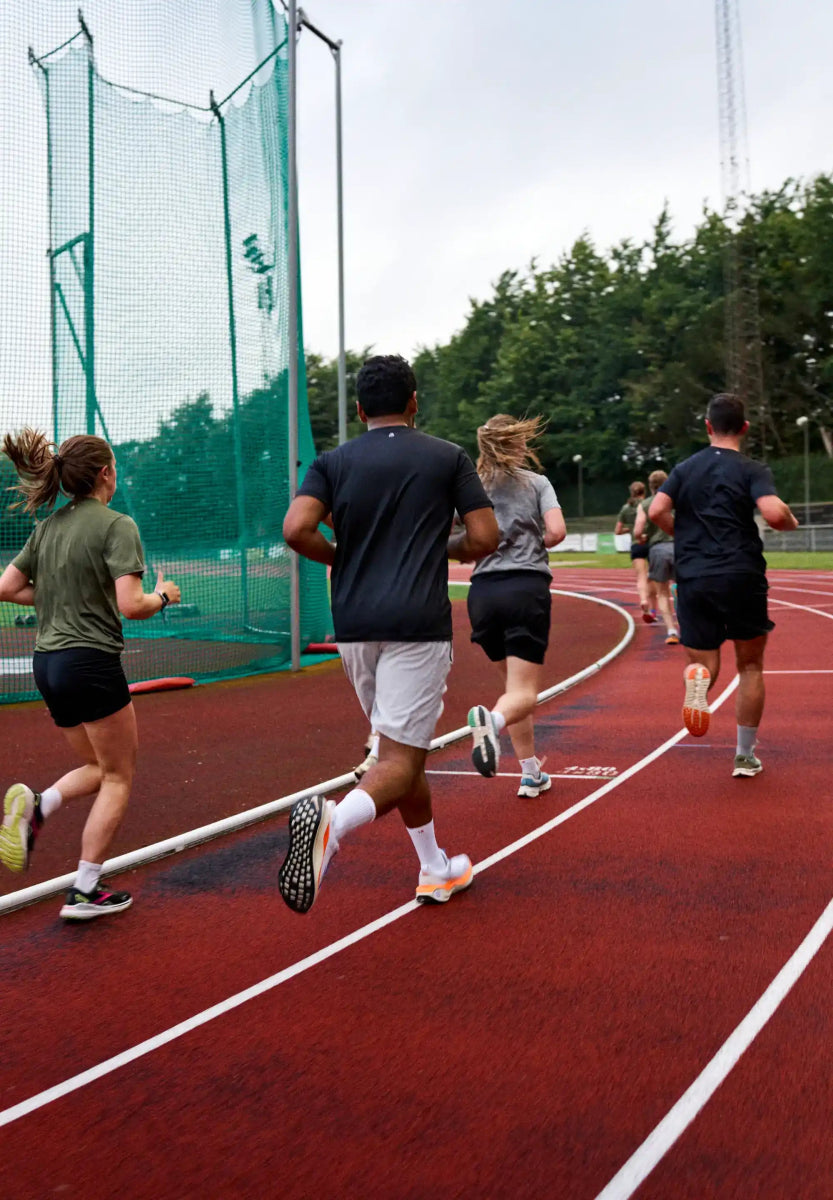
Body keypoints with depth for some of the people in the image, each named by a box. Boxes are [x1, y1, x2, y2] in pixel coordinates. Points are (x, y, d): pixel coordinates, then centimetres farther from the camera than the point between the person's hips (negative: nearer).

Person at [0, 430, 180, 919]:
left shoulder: (47, 527, 11)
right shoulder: (116, 525, -11)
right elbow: (131, 605, -19)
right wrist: (164, 596, 0)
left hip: (48, 663, 7)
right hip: (91, 662, -7)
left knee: (99, 768, 22)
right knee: (118, 777, 7)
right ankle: (85, 892, 7)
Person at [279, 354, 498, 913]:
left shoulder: (333, 462, 8)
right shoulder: (449, 457, 4)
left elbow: (297, 529, -7)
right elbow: (485, 538, -1)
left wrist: (341, 557, 12)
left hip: (354, 625, 4)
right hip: (418, 624, -4)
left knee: (402, 748, 19)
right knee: (401, 761, -6)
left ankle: (435, 870, 29)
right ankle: (333, 823, -36)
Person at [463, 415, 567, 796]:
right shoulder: (537, 482, 7)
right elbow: (557, 531, -6)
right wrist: (532, 546, 14)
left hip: (484, 590, 3)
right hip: (527, 587, -3)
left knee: (514, 684, 19)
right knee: (523, 694, -6)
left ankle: (531, 774, 21)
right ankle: (492, 719, -41)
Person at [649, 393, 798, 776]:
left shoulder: (685, 468, 9)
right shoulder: (752, 470, -2)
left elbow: (657, 511, -1)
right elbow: (773, 513, -18)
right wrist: (791, 522, 5)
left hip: (692, 578, 2)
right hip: (740, 576, -2)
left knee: (704, 661, 8)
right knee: (750, 665, 14)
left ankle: (699, 675, -32)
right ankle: (745, 756, 17)